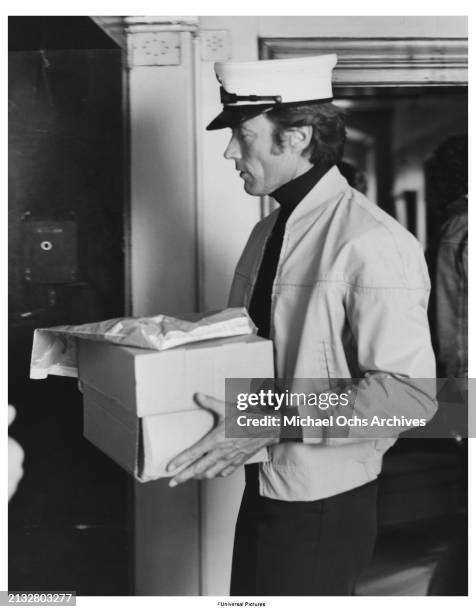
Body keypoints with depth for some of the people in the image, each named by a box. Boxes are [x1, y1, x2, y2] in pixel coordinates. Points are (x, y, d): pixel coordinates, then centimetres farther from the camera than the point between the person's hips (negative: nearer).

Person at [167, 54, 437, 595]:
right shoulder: (267, 233, 6)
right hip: (263, 486, 7)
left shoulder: (373, 244, -20)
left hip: (324, 504, -7)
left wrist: (272, 424, -27)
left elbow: (407, 393, -24)